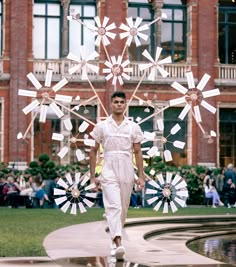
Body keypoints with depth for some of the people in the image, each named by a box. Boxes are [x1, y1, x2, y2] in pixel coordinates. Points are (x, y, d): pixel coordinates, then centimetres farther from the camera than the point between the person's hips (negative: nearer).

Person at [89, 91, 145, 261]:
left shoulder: (133, 127, 7)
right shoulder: (102, 126, 4)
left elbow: (138, 153, 9)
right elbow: (94, 151, 10)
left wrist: (141, 176, 3)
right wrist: (92, 176, 6)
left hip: (127, 173, 2)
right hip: (109, 172, -2)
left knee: (123, 208, 9)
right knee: (114, 207, -16)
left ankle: (115, 238, 28)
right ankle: (118, 244, -27)